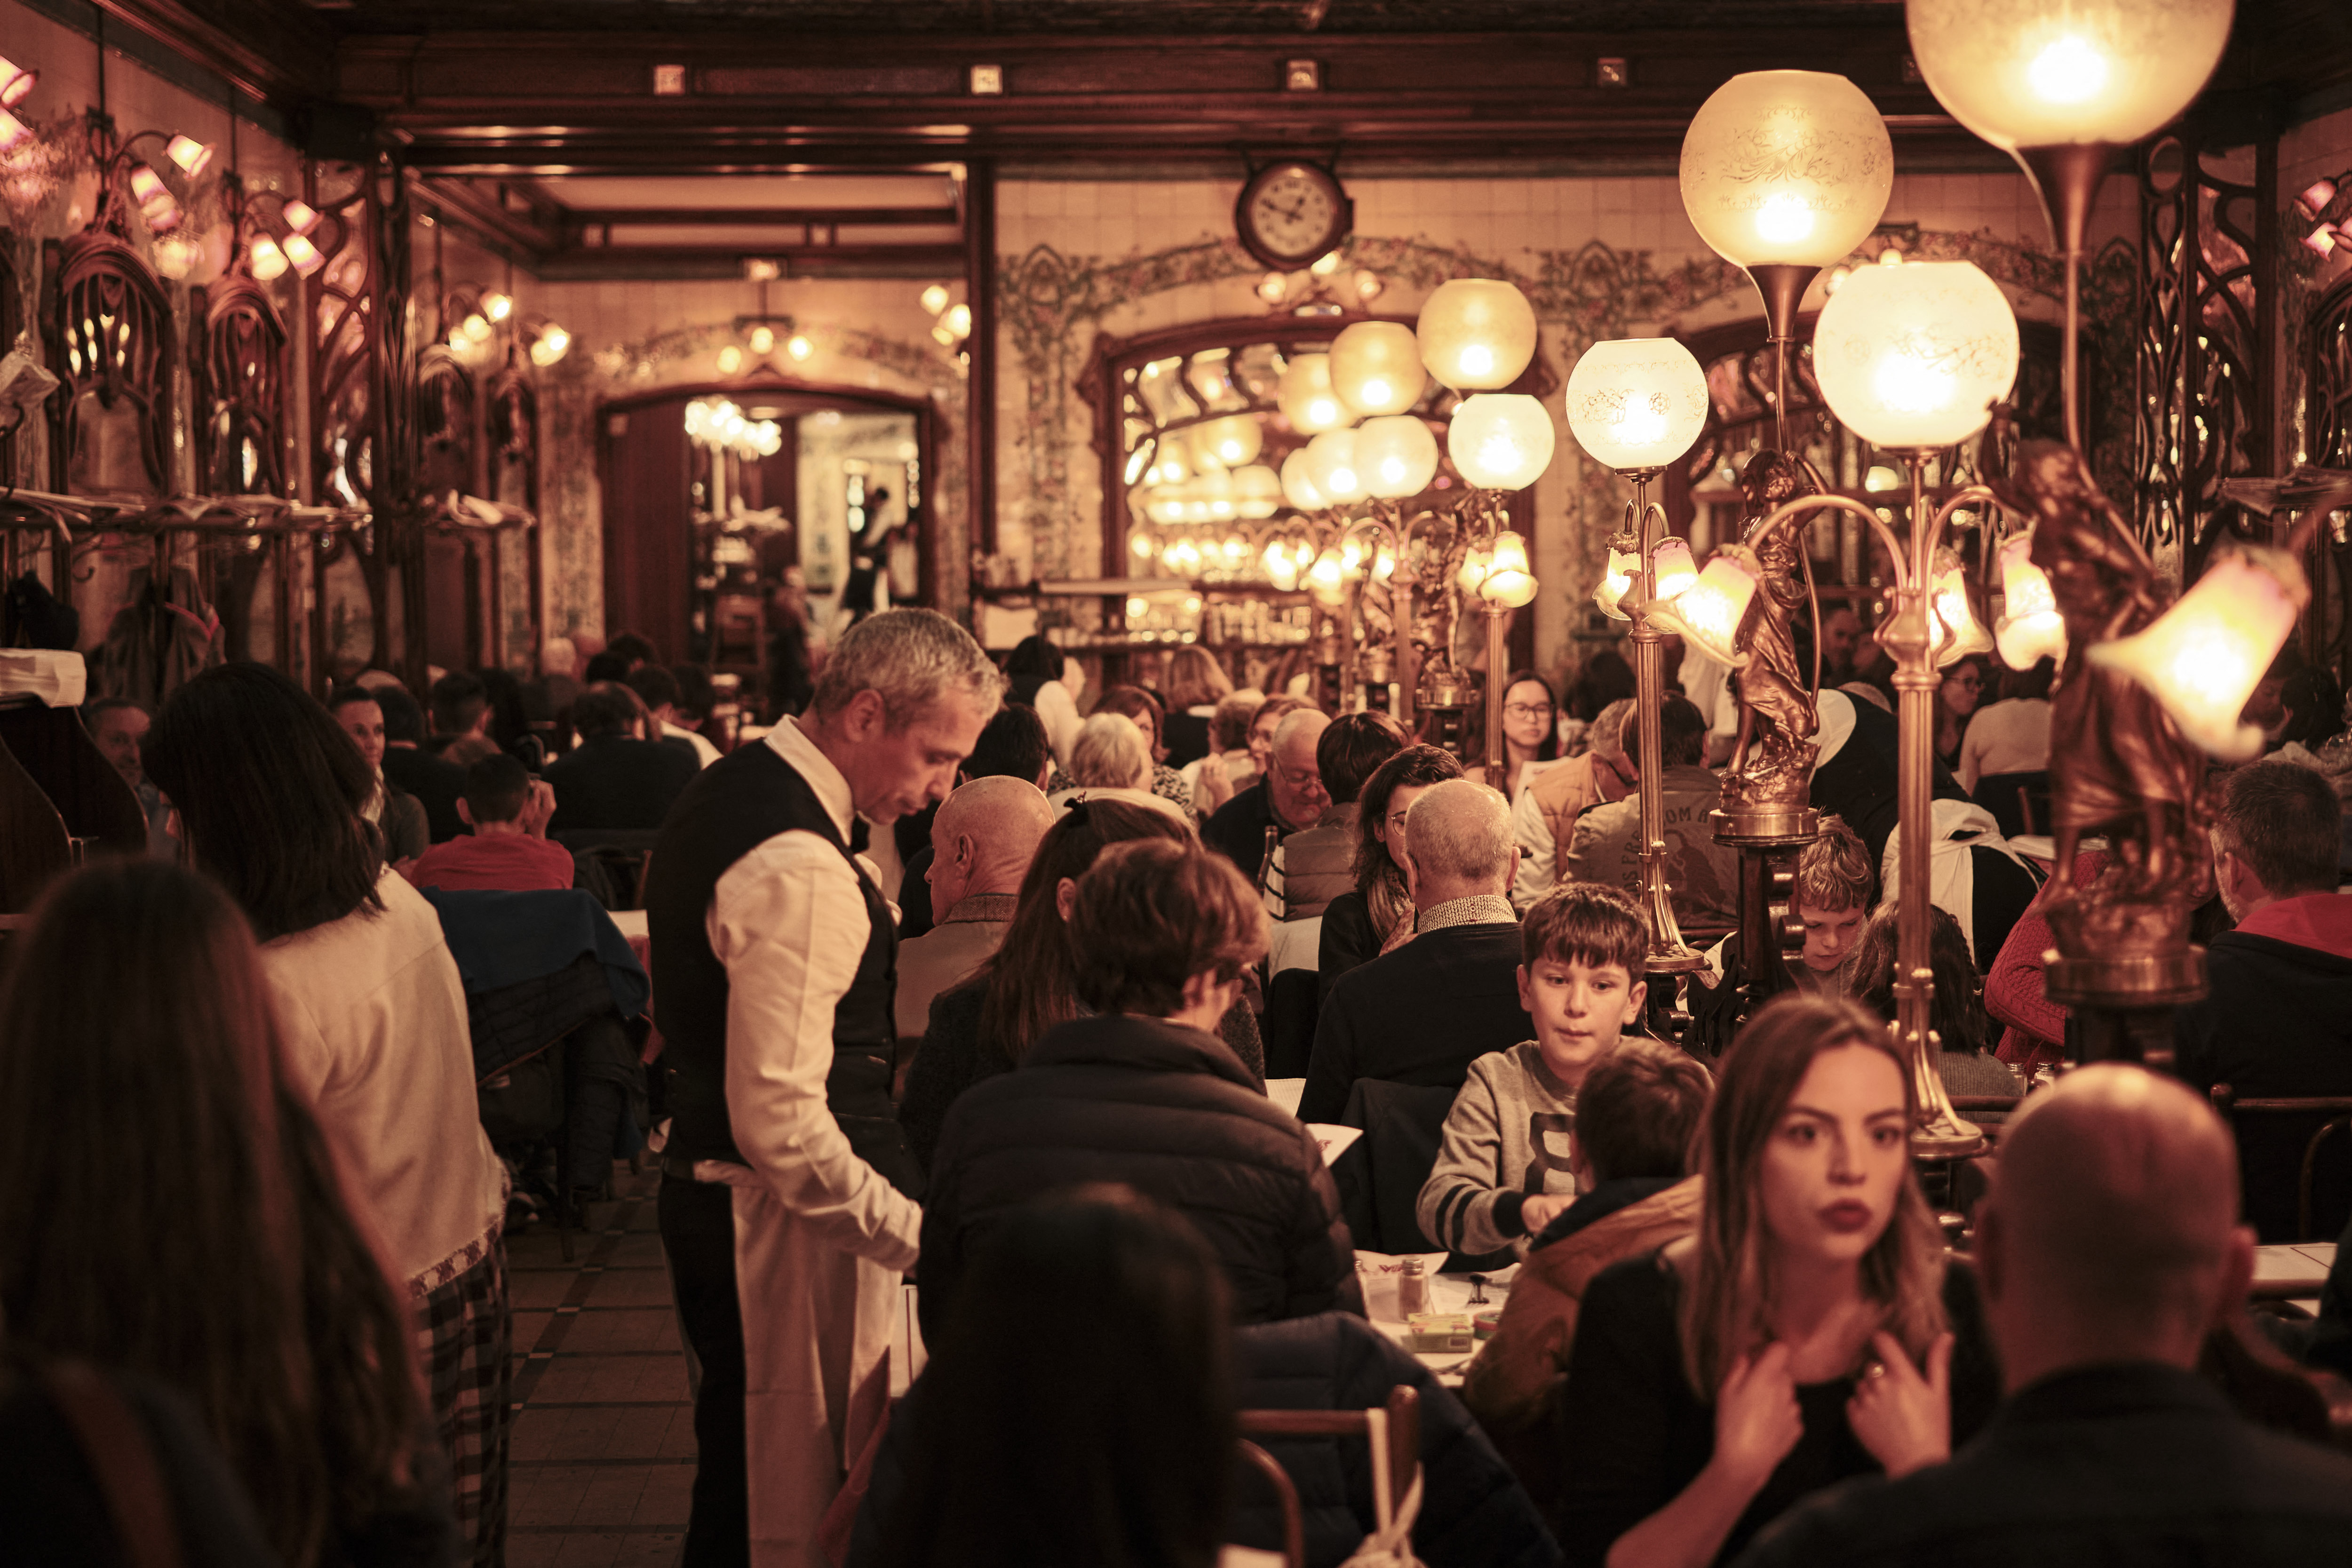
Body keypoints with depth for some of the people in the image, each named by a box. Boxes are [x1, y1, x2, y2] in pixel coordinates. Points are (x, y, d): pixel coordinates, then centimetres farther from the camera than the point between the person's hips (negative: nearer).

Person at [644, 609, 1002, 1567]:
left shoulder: (721, 794, 10)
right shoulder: (798, 868, -24)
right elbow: (782, 1127, -27)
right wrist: (922, 1238, -22)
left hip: (709, 1192, 10)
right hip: (783, 1230, -10)